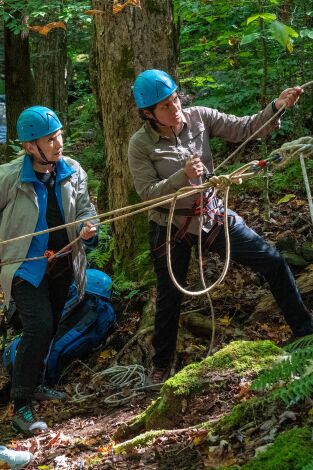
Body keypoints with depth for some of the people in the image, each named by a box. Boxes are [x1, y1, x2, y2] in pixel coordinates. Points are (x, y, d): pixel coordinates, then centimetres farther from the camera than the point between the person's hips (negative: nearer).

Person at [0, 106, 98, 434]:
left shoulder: (72, 171, -7)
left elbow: (84, 208, 5)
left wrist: (87, 229, -16)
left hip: (62, 264, 6)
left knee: (49, 328, 18)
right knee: (39, 327, -18)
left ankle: (33, 383, 41)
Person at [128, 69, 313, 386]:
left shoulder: (199, 118, -9)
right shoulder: (141, 144, -16)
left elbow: (245, 128, -12)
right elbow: (147, 193, -19)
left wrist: (277, 107, -27)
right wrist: (183, 176, -33)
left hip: (212, 215, 3)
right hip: (171, 229, -3)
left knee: (273, 262, -2)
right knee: (169, 298, 11)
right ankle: (161, 365, 34)